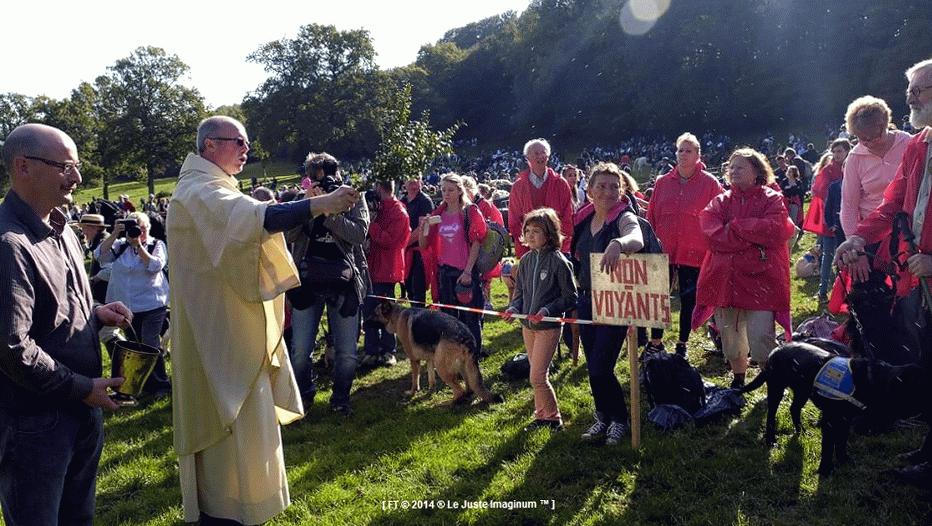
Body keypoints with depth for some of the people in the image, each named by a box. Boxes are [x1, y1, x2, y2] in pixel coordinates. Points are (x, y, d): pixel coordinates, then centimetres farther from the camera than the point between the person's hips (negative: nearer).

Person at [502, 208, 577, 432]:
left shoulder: (559, 262, -13)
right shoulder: (526, 259, 6)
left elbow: (570, 298, -10)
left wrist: (548, 310, -21)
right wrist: (514, 307, -4)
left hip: (548, 327, -6)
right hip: (527, 325, 6)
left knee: (537, 377, -8)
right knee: (538, 374, 16)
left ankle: (554, 419, 10)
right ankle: (541, 416, 30)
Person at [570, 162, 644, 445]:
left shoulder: (624, 217, -12)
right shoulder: (584, 219, 7)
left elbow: (637, 238, -36)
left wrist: (618, 243, -57)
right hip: (587, 300, 7)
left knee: (601, 368, -7)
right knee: (592, 367, 14)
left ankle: (620, 419, 17)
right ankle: (603, 417, 34)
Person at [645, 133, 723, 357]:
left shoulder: (710, 183, -1)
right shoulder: (662, 182, 6)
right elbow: (651, 216, 9)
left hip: (693, 252, -2)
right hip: (663, 250, 2)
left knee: (688, 300, 9)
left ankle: (682, 345, 24)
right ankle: (655, 342, 22)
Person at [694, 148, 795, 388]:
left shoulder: (771, 199, 5)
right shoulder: (720, 202, 13)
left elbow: (775, 230, -15)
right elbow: (712, 234, -6)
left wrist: (735, 226, -8)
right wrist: (754, 244, -13)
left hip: (759, 279, -4)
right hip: (726, 278, 4)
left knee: (760, 340, -11)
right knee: (730, 337, 10)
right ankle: (738, 380, 31)